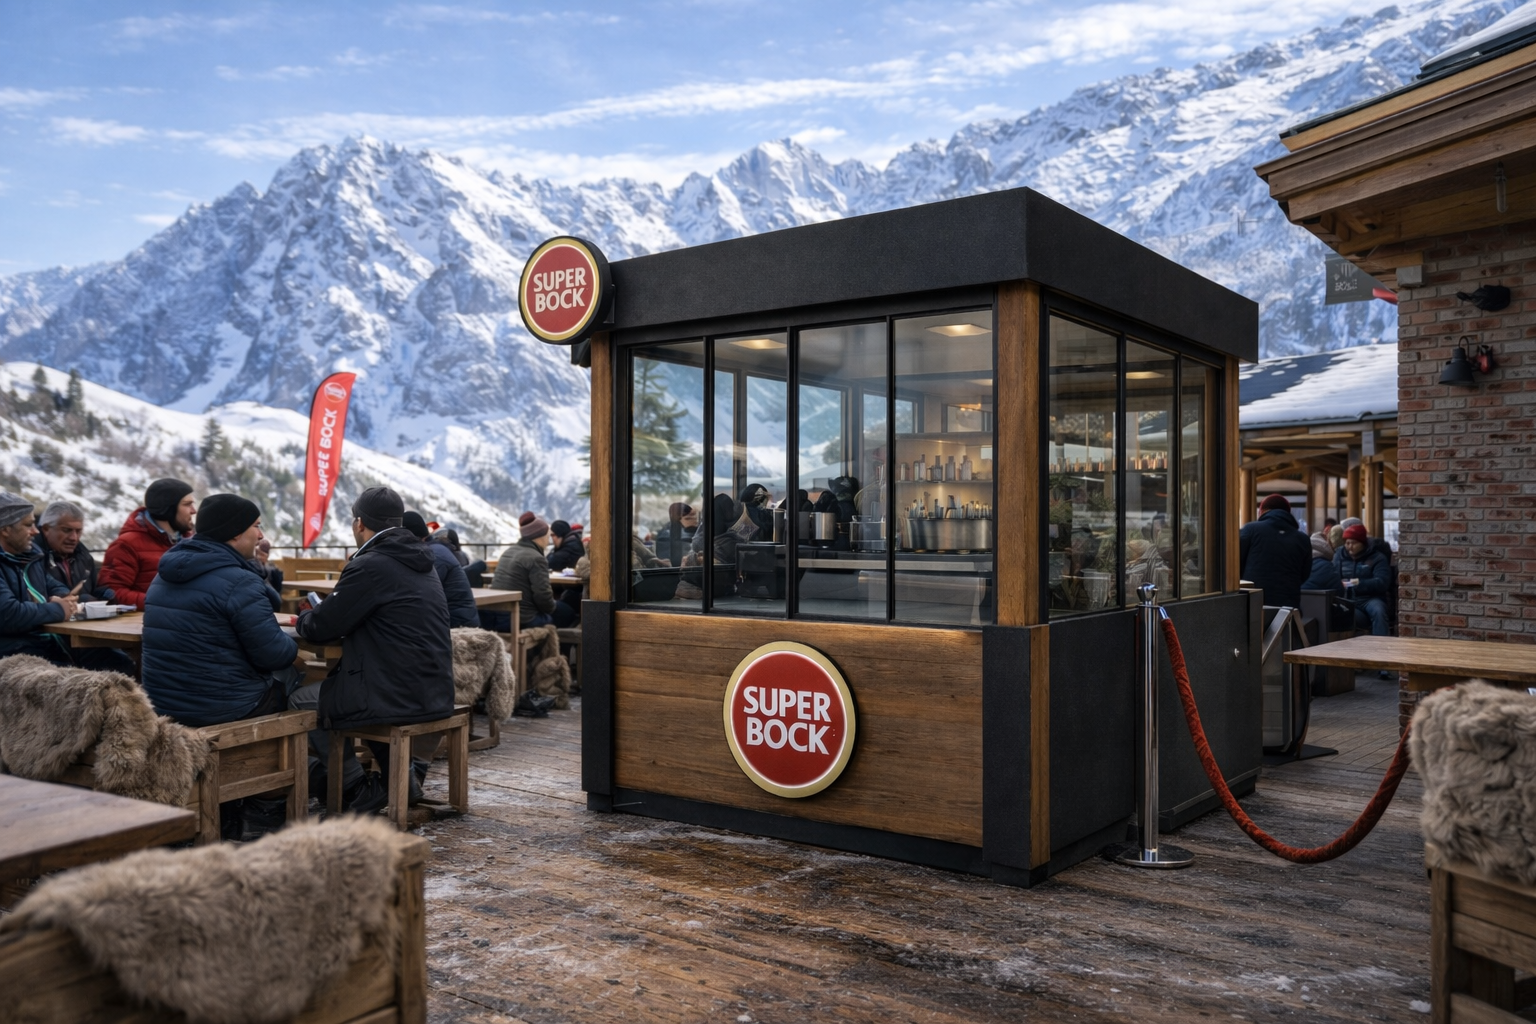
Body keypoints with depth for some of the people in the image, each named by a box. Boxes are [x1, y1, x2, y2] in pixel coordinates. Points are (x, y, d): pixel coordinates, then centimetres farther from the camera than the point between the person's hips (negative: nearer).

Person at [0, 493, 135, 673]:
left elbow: (54, 587, 31)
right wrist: (57, 609, -11)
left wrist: (63, 599, 5)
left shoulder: (29, 554, 18)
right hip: (20, 652, -10)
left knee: (125, 667, 0)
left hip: (55, 642, 10)